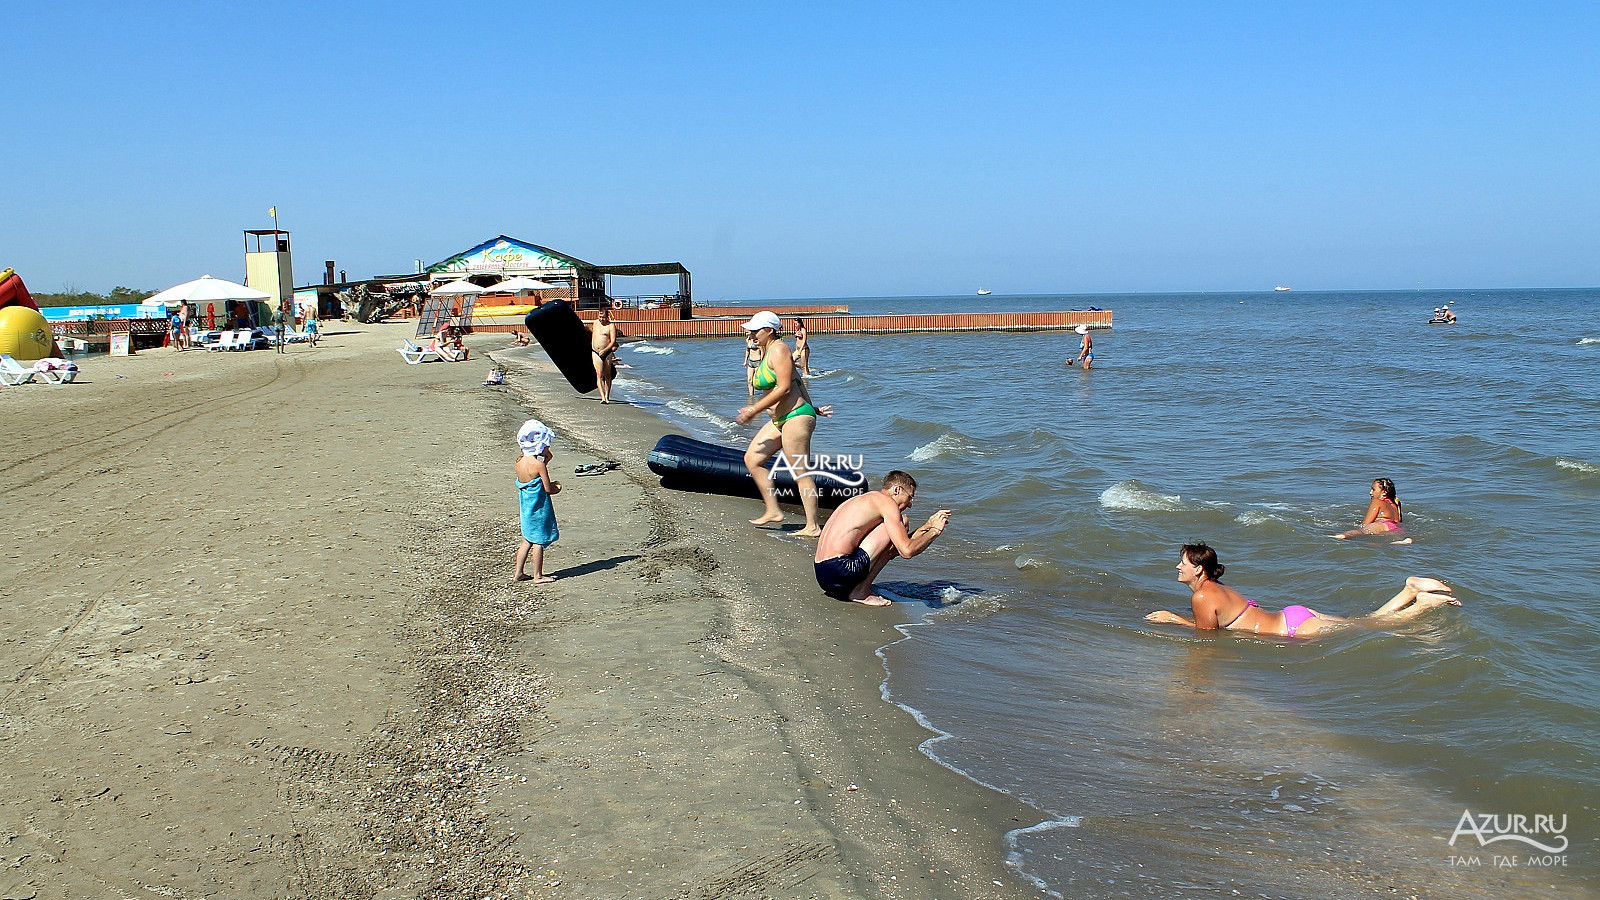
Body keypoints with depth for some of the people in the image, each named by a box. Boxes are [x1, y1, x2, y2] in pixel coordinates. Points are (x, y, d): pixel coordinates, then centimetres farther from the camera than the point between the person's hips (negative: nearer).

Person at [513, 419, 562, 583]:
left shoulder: (520, 462, 2)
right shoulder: (538, 465, -20)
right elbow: (548, 489, -18)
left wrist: (545, 461, 10)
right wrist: (557, 487, 3)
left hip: (526, 507, 8)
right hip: (539, 508, -8)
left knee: (527, 540, 18)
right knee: (539, 541, 3)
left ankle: (519, 573, 23)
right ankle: (538, 576, 11)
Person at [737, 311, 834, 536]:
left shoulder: (778, 350, -13)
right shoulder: (766, 352, 17)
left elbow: (784, 388, -20)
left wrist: (754, 409, -18)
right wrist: (812, 409, 21)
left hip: (796, 417, -11)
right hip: (780, 420, 11)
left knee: (801, 473, -7)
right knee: (752, 459, 9)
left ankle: (813, 527, -1)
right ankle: (773, 511, 12)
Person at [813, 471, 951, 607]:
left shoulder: (861, 499, 26)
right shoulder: (885, 501, -3)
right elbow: (907, 551, -11)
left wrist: (927, 527, 30)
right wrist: (935, 530, 5)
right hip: (841, 571, -10)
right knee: (902, 521, -2)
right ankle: (861, 590, -5)